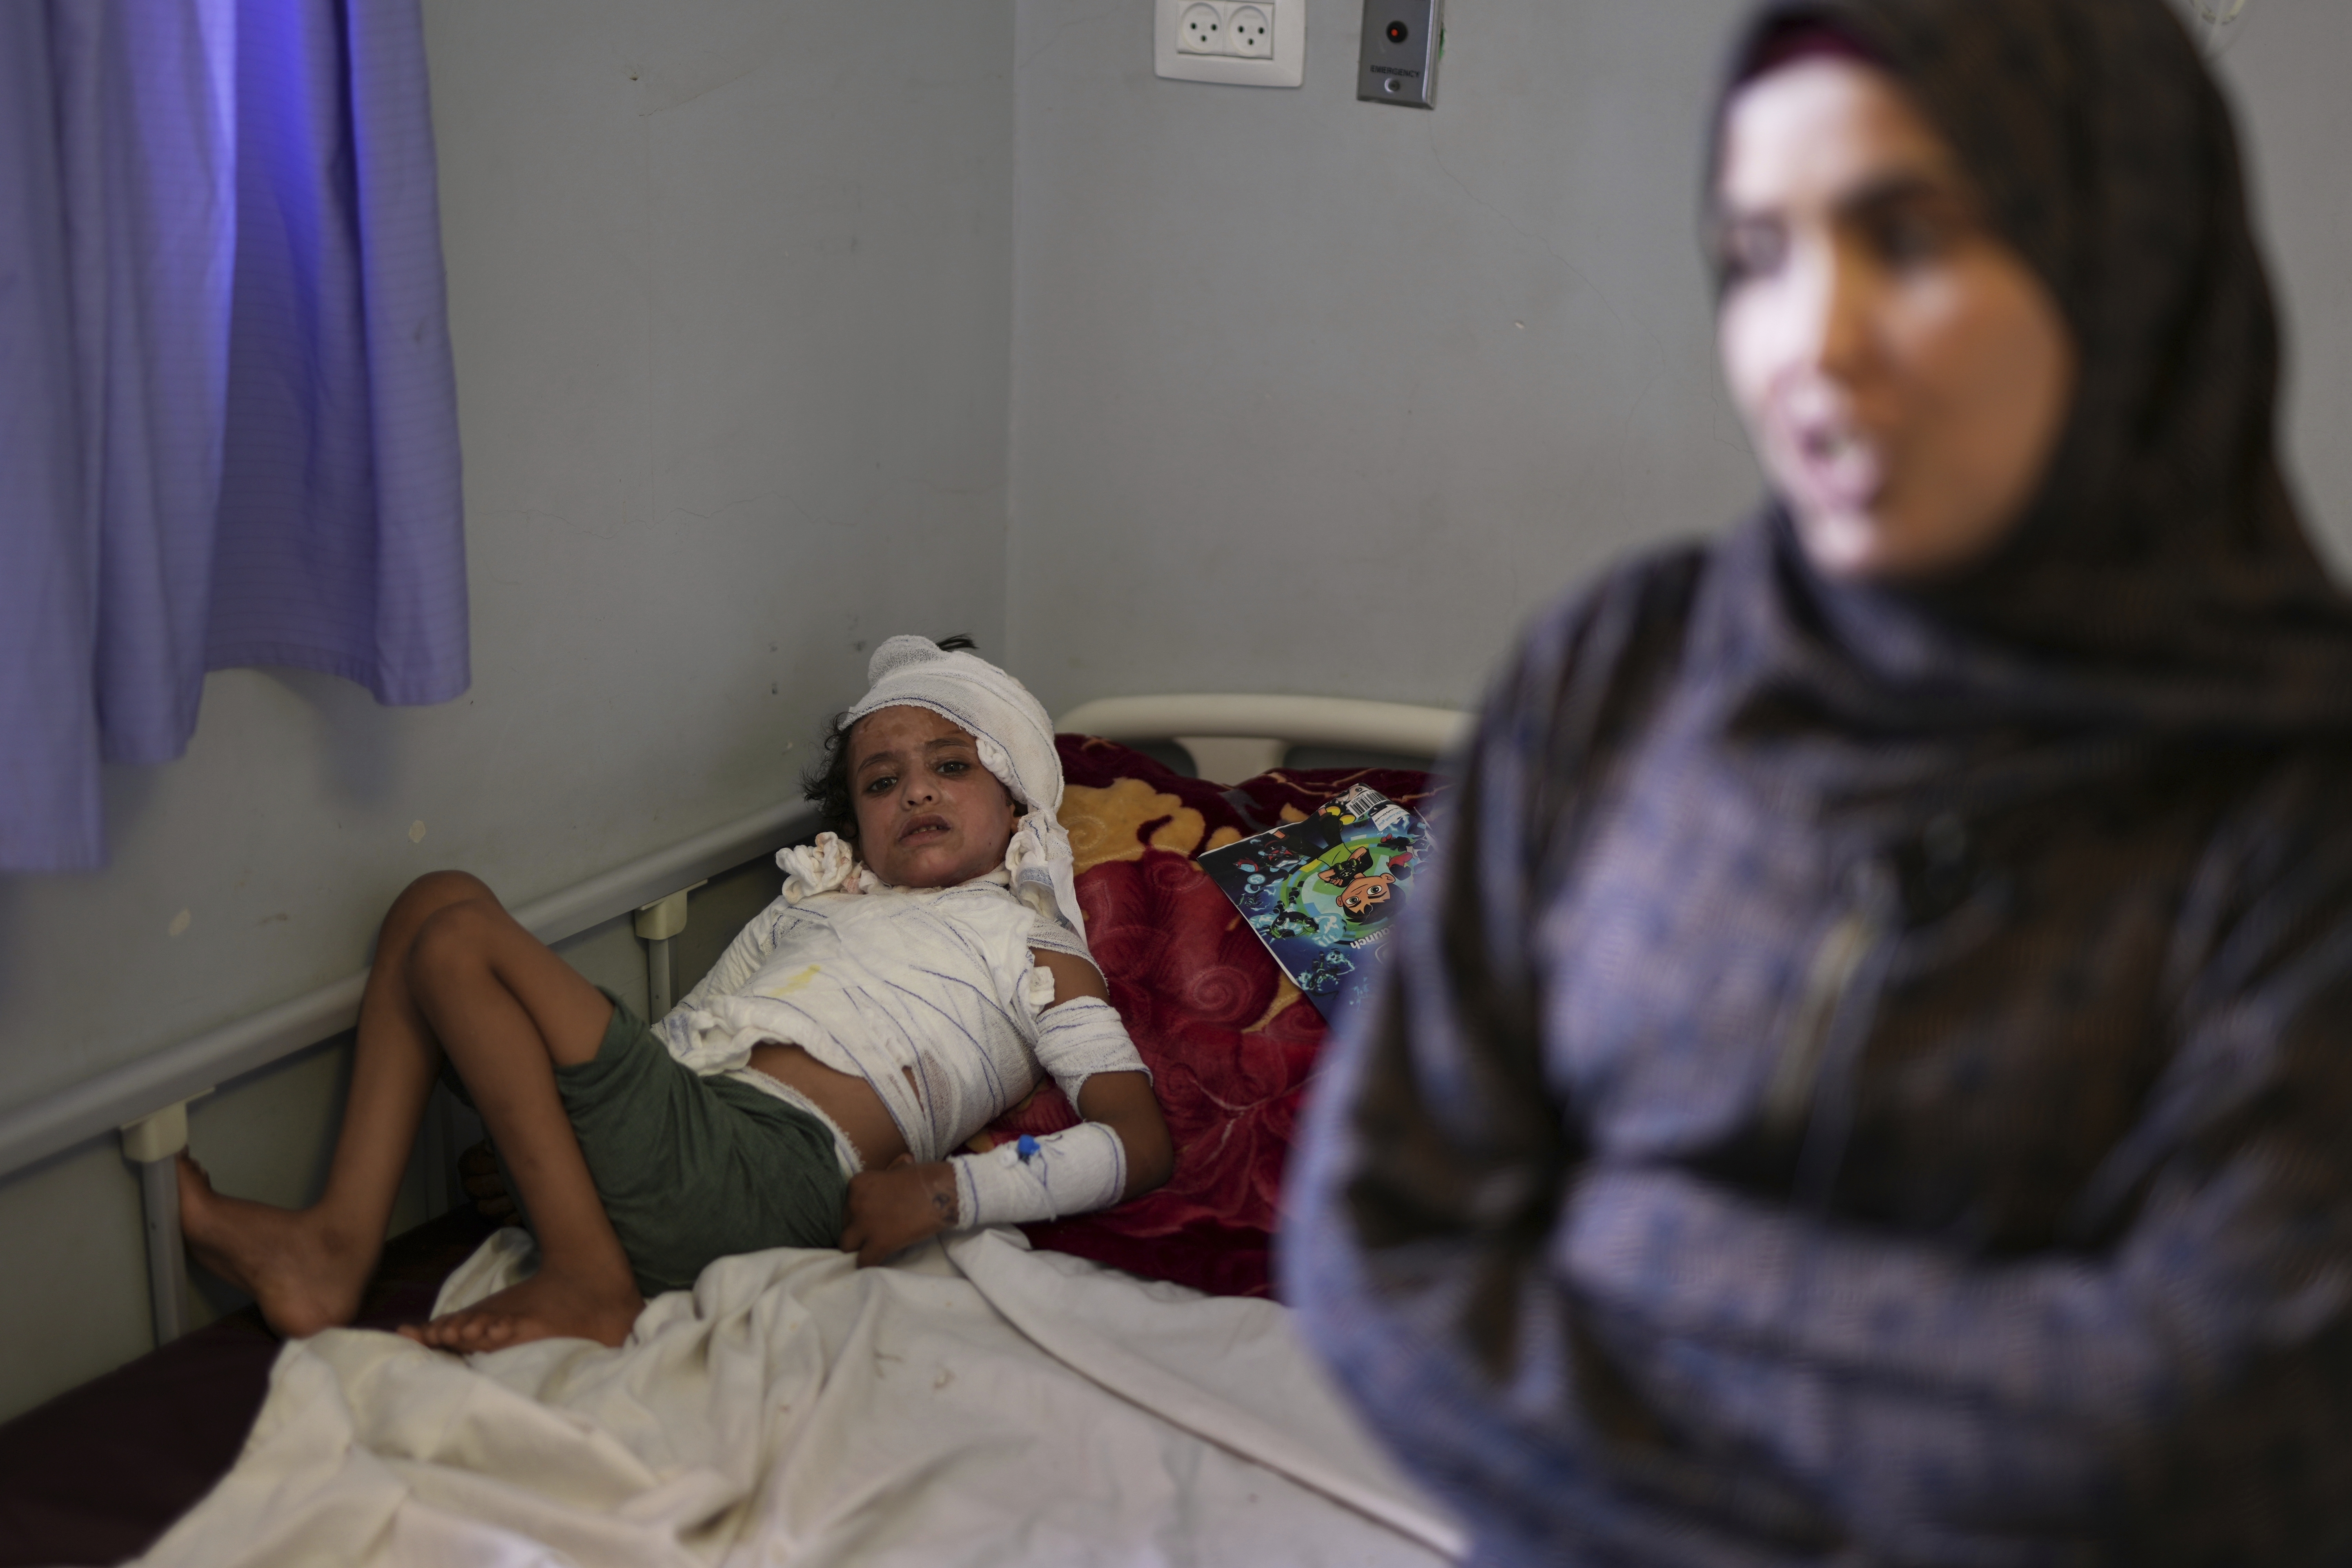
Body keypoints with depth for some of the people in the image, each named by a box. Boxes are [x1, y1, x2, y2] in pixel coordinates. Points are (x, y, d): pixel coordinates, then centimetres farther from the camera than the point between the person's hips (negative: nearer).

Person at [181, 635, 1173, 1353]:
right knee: (438, 900, 4)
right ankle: (341, 1241, -6)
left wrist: (949, 1191, -13)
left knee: (456, 940, -13)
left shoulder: (1027, 942, 13)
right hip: (680, 1133, 7)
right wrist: (523, 1120, 8)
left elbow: (1139, 1141, 0)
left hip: (763, 1175, -7)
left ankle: (588, 1279, -14)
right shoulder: (815, 904, 33)